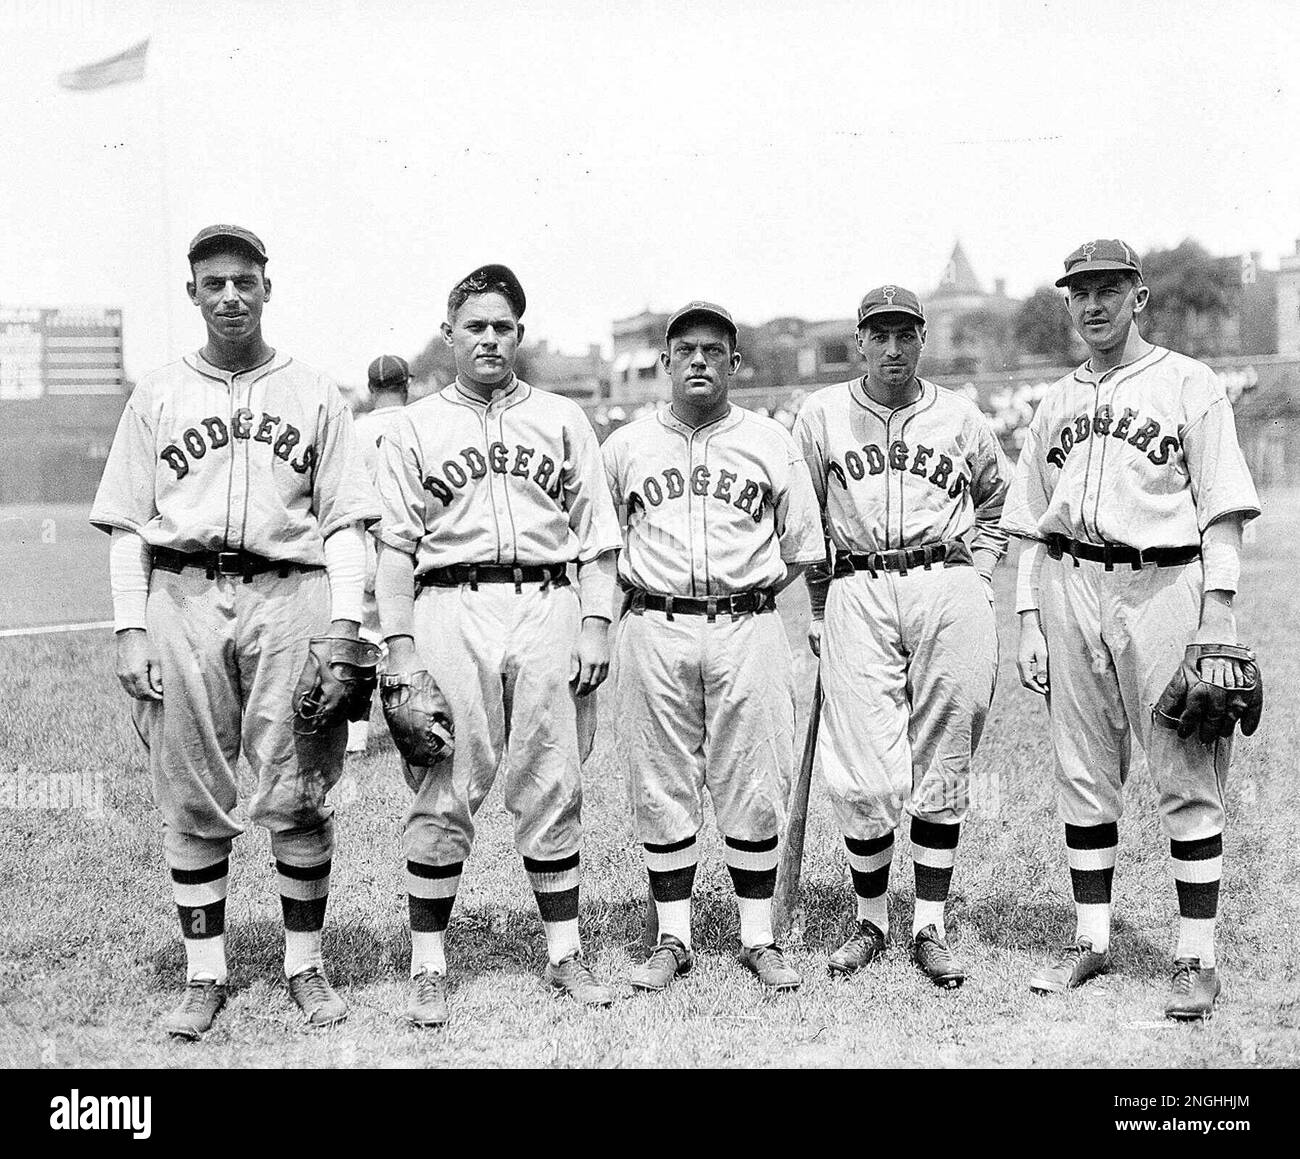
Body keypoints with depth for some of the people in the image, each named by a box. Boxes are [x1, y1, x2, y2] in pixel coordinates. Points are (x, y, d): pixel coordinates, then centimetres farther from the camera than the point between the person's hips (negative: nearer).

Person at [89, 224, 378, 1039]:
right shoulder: (157, 397, 14)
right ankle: (205, 974, 11)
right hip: (181, 597, 1)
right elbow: (126, 523, 12)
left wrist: (344, 620, -4)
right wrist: (130, 628, 1)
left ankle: (306, 965, 10)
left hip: (290, 596, -1)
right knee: (191, 800, 2)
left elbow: (345, 519, 8)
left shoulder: (315, 395, 12)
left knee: (298, 794, -3)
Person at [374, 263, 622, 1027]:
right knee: (444, 794, -1)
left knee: (553, 787, 4)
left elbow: (596, 535, 11)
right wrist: (401, 646, -3)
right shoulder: (415, 428, 11)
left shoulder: (563, 420, 15)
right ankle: (430, 967, 6)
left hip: (547, 605, 1)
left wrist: (596, 627, 1)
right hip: (451, 610, -1)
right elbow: (396, 547, 6)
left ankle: (566, 953, 14)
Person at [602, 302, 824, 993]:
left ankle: (759, 940, 11)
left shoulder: (771, 443, 7)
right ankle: (672, 941, 13)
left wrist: (748, 593, 10)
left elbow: (802, 546, 12)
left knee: (753, 791, 1)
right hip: (655, 631, 1)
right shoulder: (624, 446, 8)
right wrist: (638, 590, 11)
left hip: (746, 630, -1)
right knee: (662, 790, 3)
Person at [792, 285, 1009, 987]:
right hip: (857, 593, -1)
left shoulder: (960, 418, 10)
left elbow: (995, 506, 23)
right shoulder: (821, 415, 9)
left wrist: (972, 580, 11)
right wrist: (816, 609, 10)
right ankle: (869, 923, 12)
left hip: (949, 590, 1)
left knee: (942, 771, 2)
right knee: (865, 778, -5)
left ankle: (930, 929, 11)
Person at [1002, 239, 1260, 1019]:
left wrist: (1216, 621, -11)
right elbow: (1034, 524, 19)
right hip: (1071, 589, 5)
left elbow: (1223, 515, -3)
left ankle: (1197, 956, 3)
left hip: (1165, 588, -5)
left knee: (1188, 779, -3)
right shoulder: (1058, 403, 18)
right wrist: (1030, 621, 10)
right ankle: (1092, 939, 19)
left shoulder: (1190, 386, 3)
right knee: (1083, 778, 8)